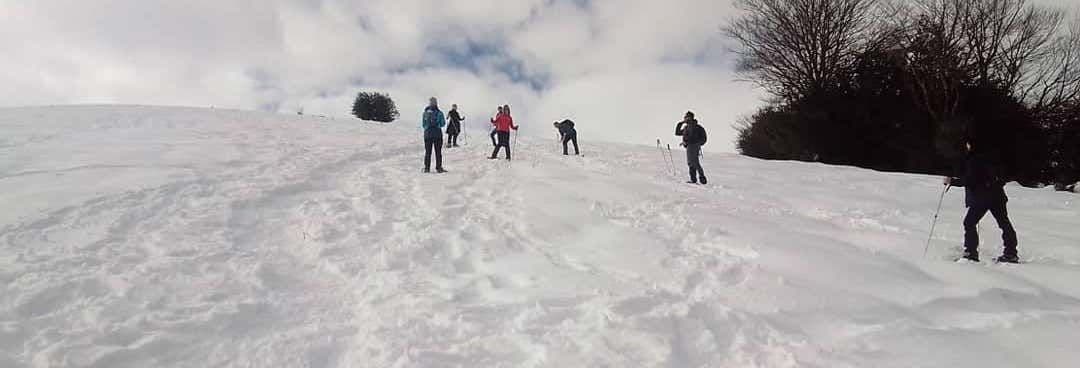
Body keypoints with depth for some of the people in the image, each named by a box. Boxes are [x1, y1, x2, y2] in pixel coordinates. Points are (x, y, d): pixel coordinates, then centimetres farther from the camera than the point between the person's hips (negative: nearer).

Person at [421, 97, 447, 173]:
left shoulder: (425, 113, -2)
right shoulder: (439, 113, -9)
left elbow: (423, 124, 3)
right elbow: (443, 123, -2)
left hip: (427, 134, 2)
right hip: (437, 134, -2)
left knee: (427, 152, 10)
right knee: (438, 152, 6)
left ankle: (427, 168, 9)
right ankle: (438, 168, 6)